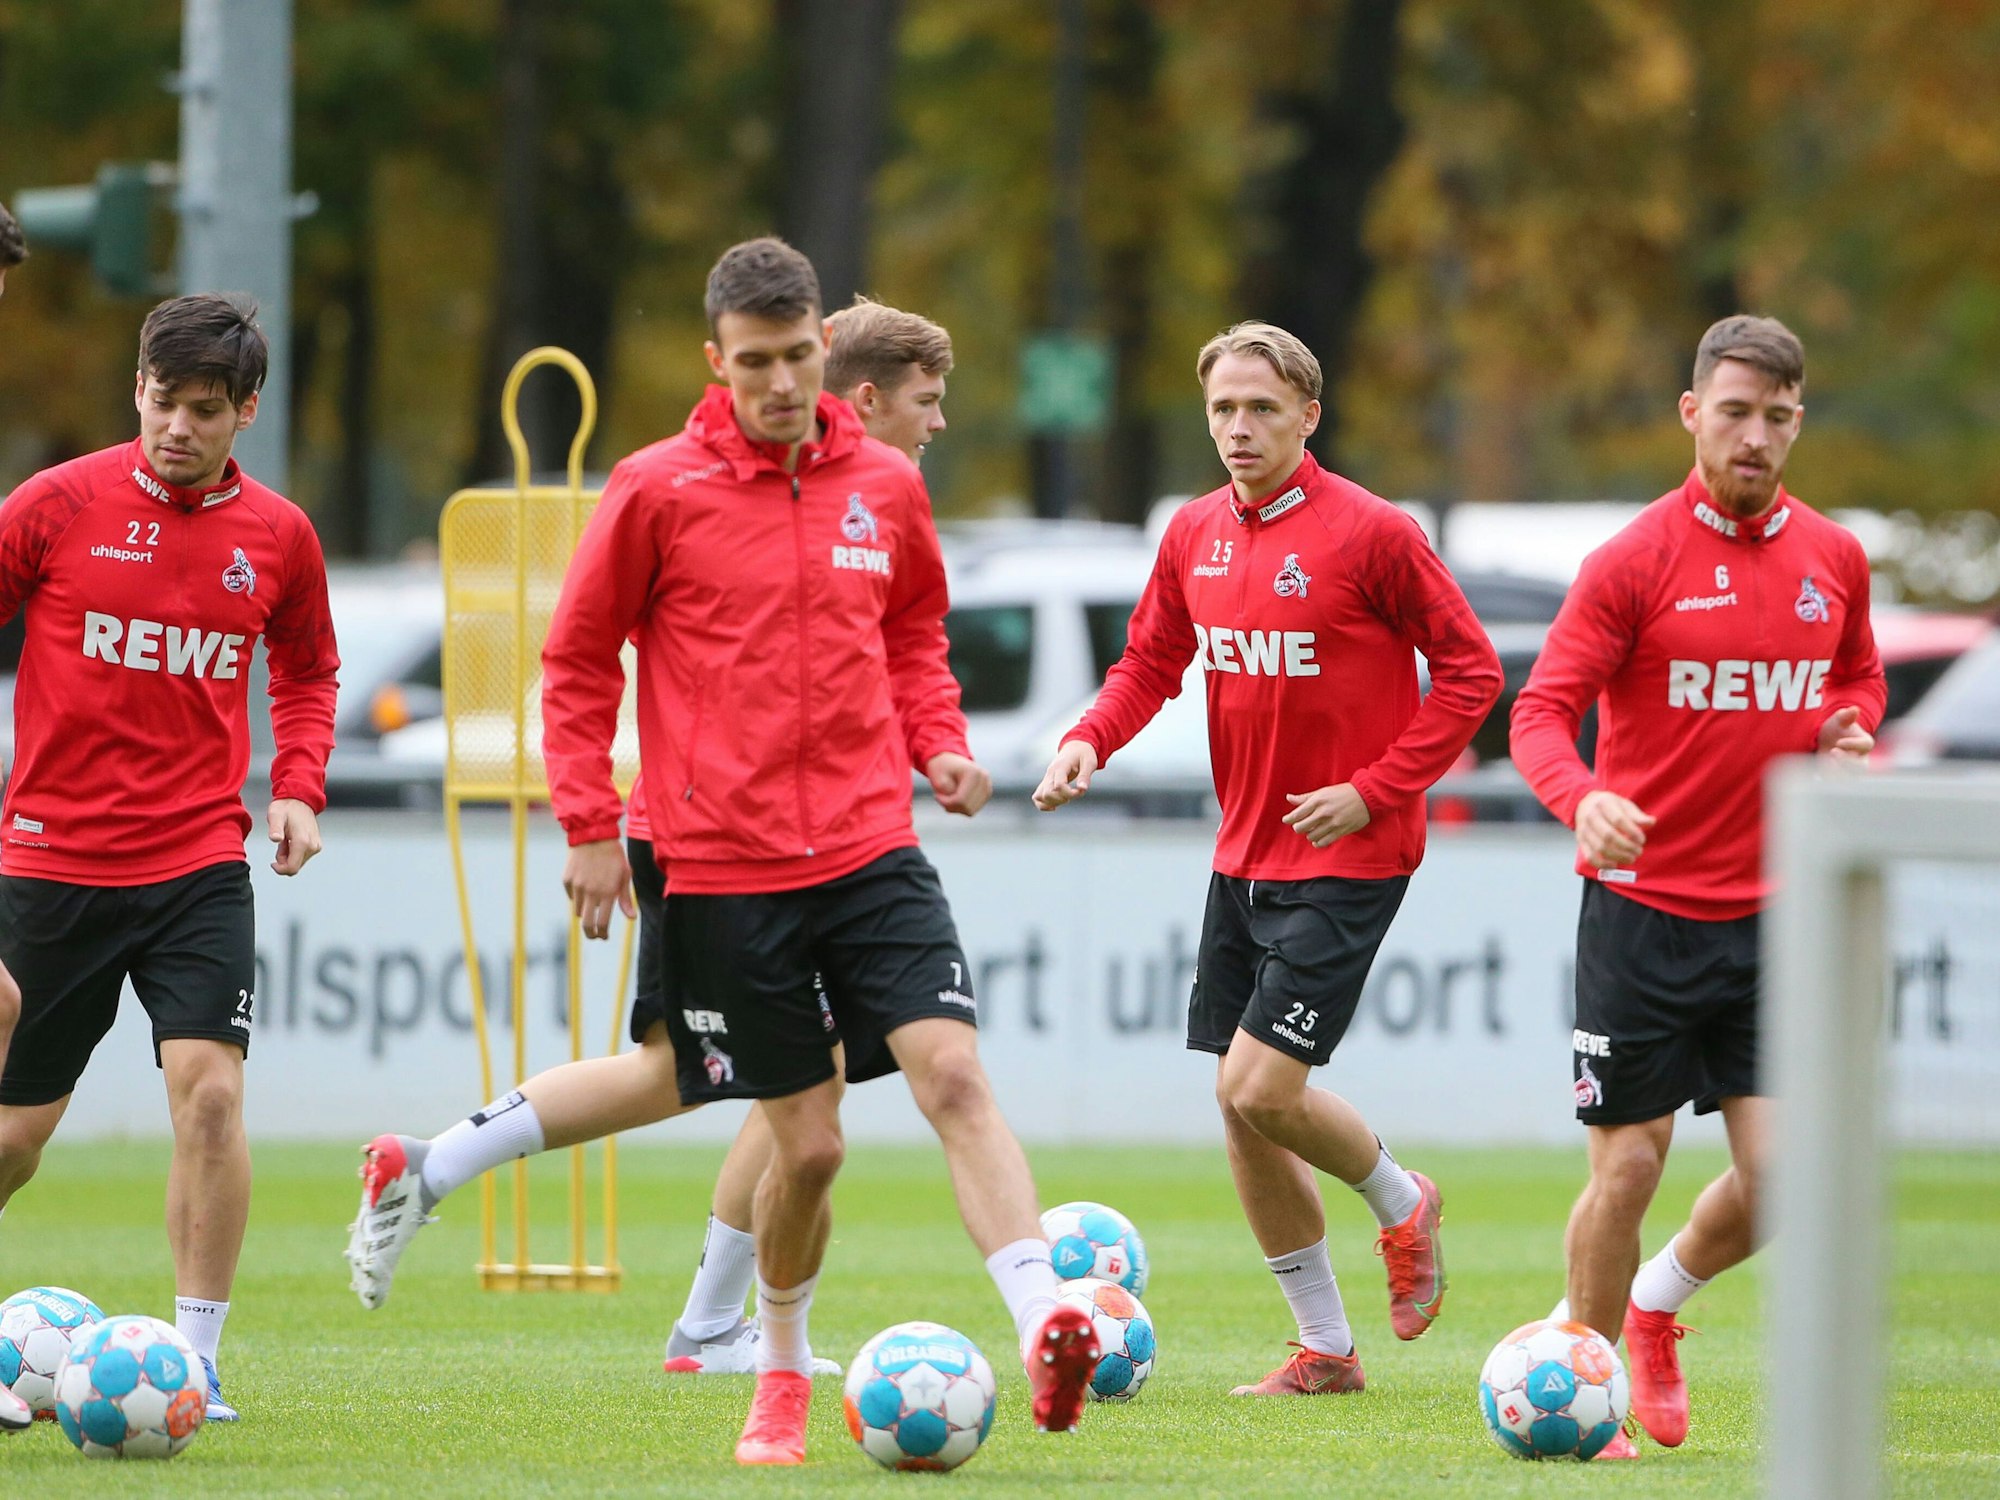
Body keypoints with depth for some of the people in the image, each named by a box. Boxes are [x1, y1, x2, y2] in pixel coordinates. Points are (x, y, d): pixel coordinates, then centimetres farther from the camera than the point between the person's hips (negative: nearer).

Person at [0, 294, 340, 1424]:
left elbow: (309, 672, 20)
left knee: (211, 1090, -16)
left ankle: (197, 1359, -8)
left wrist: (299, 787, 5)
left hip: (199, 864, 1)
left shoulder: (277, 535, 3)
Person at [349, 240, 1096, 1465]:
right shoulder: (659, 491, -4)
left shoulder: (886, 487, 6)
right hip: (727, 868, -2)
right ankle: (784, 1376, 26)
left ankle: (1049, 1333, -27)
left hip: (872, 846, 2)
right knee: (808, 1141, 2)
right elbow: (579, 661, 4)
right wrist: (589, 826, -1)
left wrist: (940, 743, 6)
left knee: (953, 1073, -17)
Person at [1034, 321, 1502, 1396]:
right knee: (1240, 1108, 6)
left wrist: (1375, 789, -16)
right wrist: (1090, 741, -3)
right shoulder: (1195, 534, 6)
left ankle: (1399, 1202, 16)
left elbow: (1470, 670, -9)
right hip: (1244, 854, 7)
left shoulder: (1370, 532, -13)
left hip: (1347, 857, -7)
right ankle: (1325, 1349, 19)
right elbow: (1151, 662, 17)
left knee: (1261, 1087, -15)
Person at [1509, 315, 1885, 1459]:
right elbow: (1543, 711, -13)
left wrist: (1850, 726, -1)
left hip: (1771, 914, 4)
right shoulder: (1636, 561, -9)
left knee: (1783, 1175, -4)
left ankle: (1656, 1305, 25)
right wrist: (1582, 799, -34)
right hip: (1645, 905, -4)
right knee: (1629, 1168, -4)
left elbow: (1858, 674, 23)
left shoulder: (1833, 559, 6)